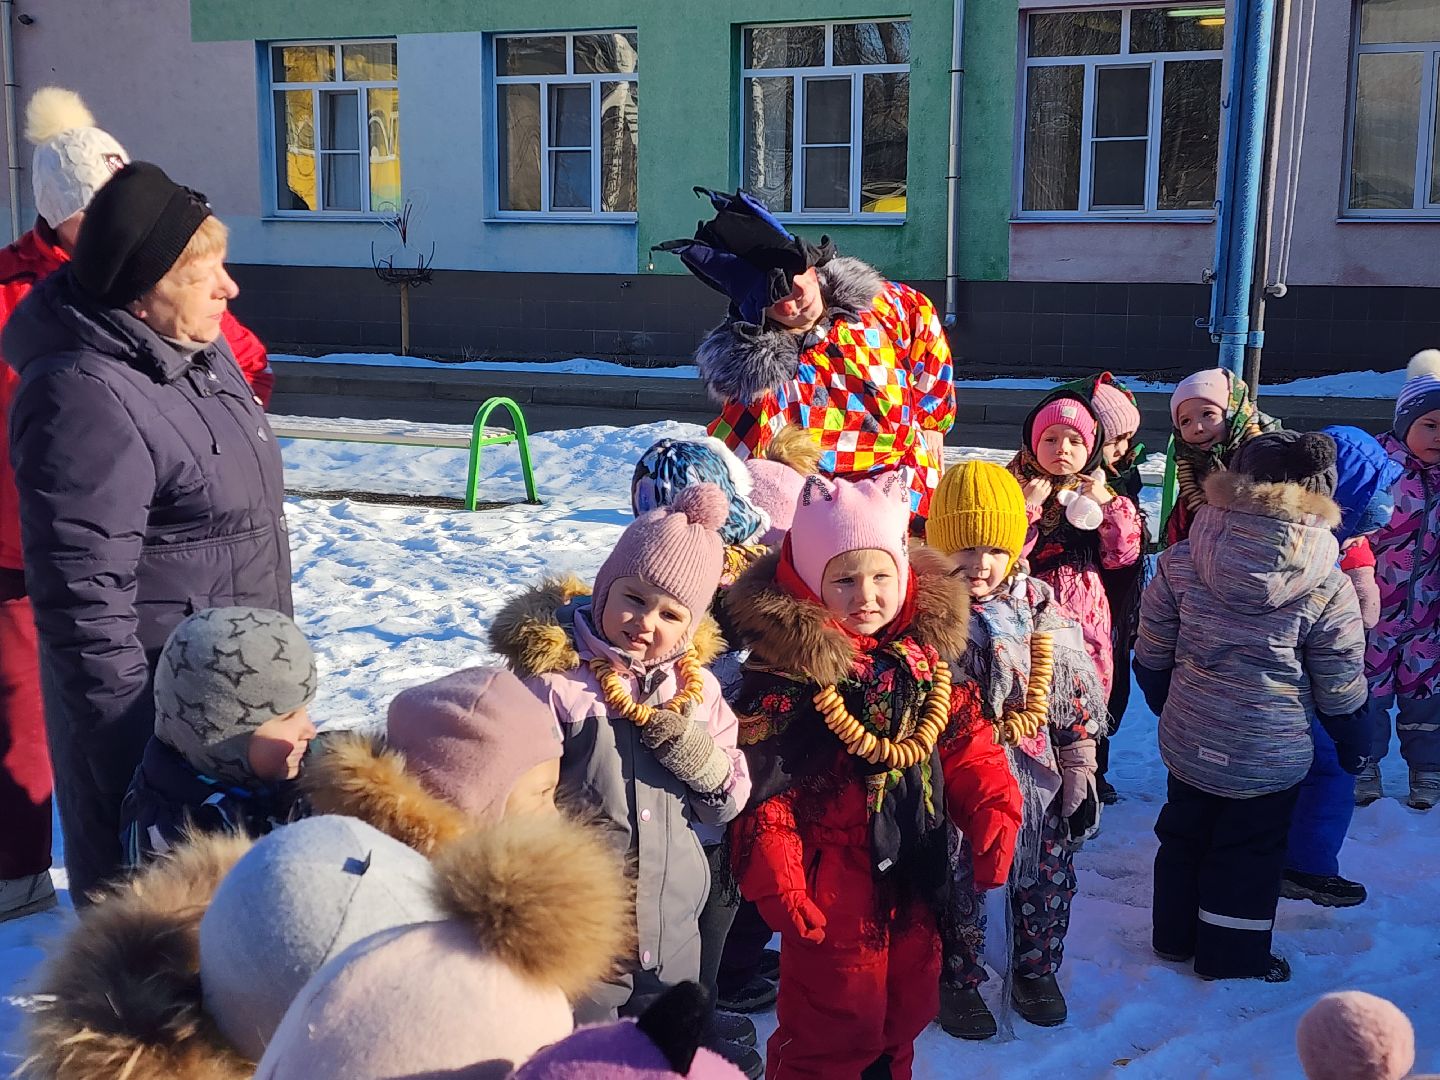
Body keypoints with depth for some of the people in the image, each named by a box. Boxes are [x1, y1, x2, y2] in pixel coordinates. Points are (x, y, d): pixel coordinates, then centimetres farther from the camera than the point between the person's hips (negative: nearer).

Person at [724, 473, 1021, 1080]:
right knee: (833, 1029, 5)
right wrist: (775, 879, -20)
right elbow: (764, 785, -17)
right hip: (831, 883, -6)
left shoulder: (926, 654, 1)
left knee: (907, 1008, 23)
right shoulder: (788, 667, -17)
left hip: (915, 875, 6)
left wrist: (994, 810, -9)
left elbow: (966, 746, 5)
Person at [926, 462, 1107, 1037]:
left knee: (1048, 879, 17)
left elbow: (1073, 689, 4)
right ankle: (958, 980, 34)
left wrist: (1078, 761, 4)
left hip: (1034, 774, 3)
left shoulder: (1037, 606, -4)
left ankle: (1037, 969, 40)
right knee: (959, 887, 12)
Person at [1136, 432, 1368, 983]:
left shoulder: (1180, 562, -12)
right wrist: (1354, 743, 11)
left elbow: (1152, 652, -1)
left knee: (1183, 837, 23)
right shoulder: (1328, 590, -19)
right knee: (1249, 854, 16)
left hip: (1189, 742, 3)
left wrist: (1163, 700, 19)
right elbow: (1340, 689, -8)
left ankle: (1174, 937, 40)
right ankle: (1233, 957, 32)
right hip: (1270, 758, -3)